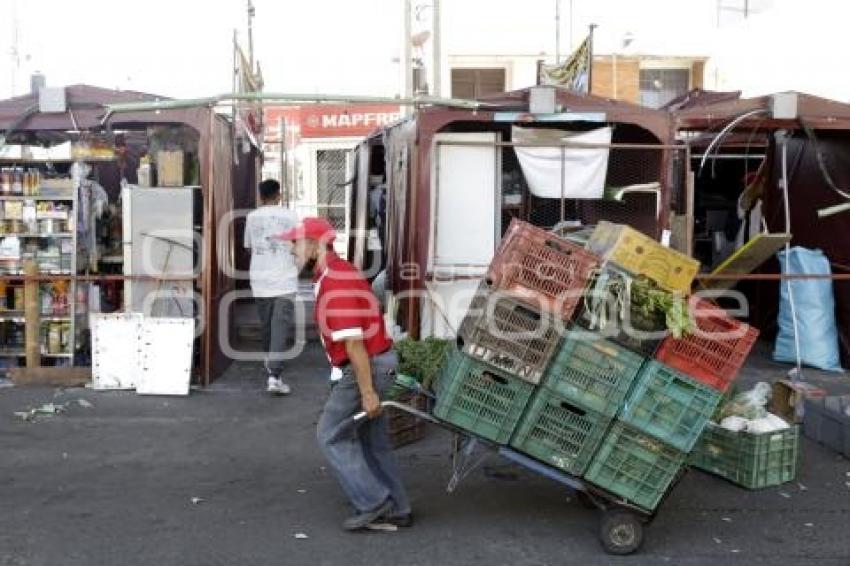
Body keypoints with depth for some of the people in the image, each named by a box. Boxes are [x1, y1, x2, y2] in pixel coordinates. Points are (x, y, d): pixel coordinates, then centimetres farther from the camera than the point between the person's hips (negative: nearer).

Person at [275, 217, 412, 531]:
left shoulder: (335, 283, -21)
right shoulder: (338, 272, 12)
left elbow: (353, 342, -24)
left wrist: (367, 391, -23)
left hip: (366, 366, -10)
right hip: (378, 362, 10)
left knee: (332, 436, 2)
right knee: (373, 441, 16)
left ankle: (372, 502, 5)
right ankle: (396, 510, 23)